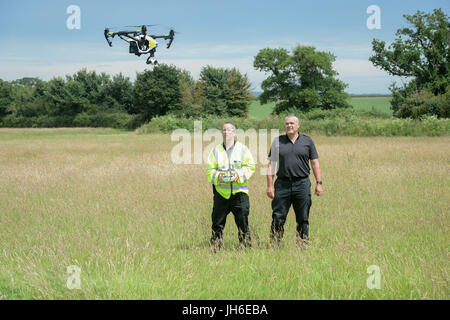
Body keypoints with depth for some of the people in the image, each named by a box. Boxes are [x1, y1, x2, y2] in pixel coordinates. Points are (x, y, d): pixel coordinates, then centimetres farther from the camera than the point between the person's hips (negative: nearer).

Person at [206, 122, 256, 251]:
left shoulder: (242, 149, 7)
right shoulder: (216, 150, 11)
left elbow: (250, 166, 2)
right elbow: (209, 169, 7)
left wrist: (239, 175, -14)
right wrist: (217, 176, -12)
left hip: (239, 191, -1)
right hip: (221, 191, 1)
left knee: (242, 221, -3)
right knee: (217, 222, 3)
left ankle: (246, 245, 6)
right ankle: (215, 248, 12)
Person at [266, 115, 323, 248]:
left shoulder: (307, 141, 8)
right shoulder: (278, 141, 8)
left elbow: (315, 163, 8)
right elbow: (271, 164, 7)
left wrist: (319, 183, 0)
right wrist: (270, 185, -1)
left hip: (302, 183, 0)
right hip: (282, 184, 0)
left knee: (303, 219, 3)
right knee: (278, 218, -3)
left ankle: (303, 245, 11)